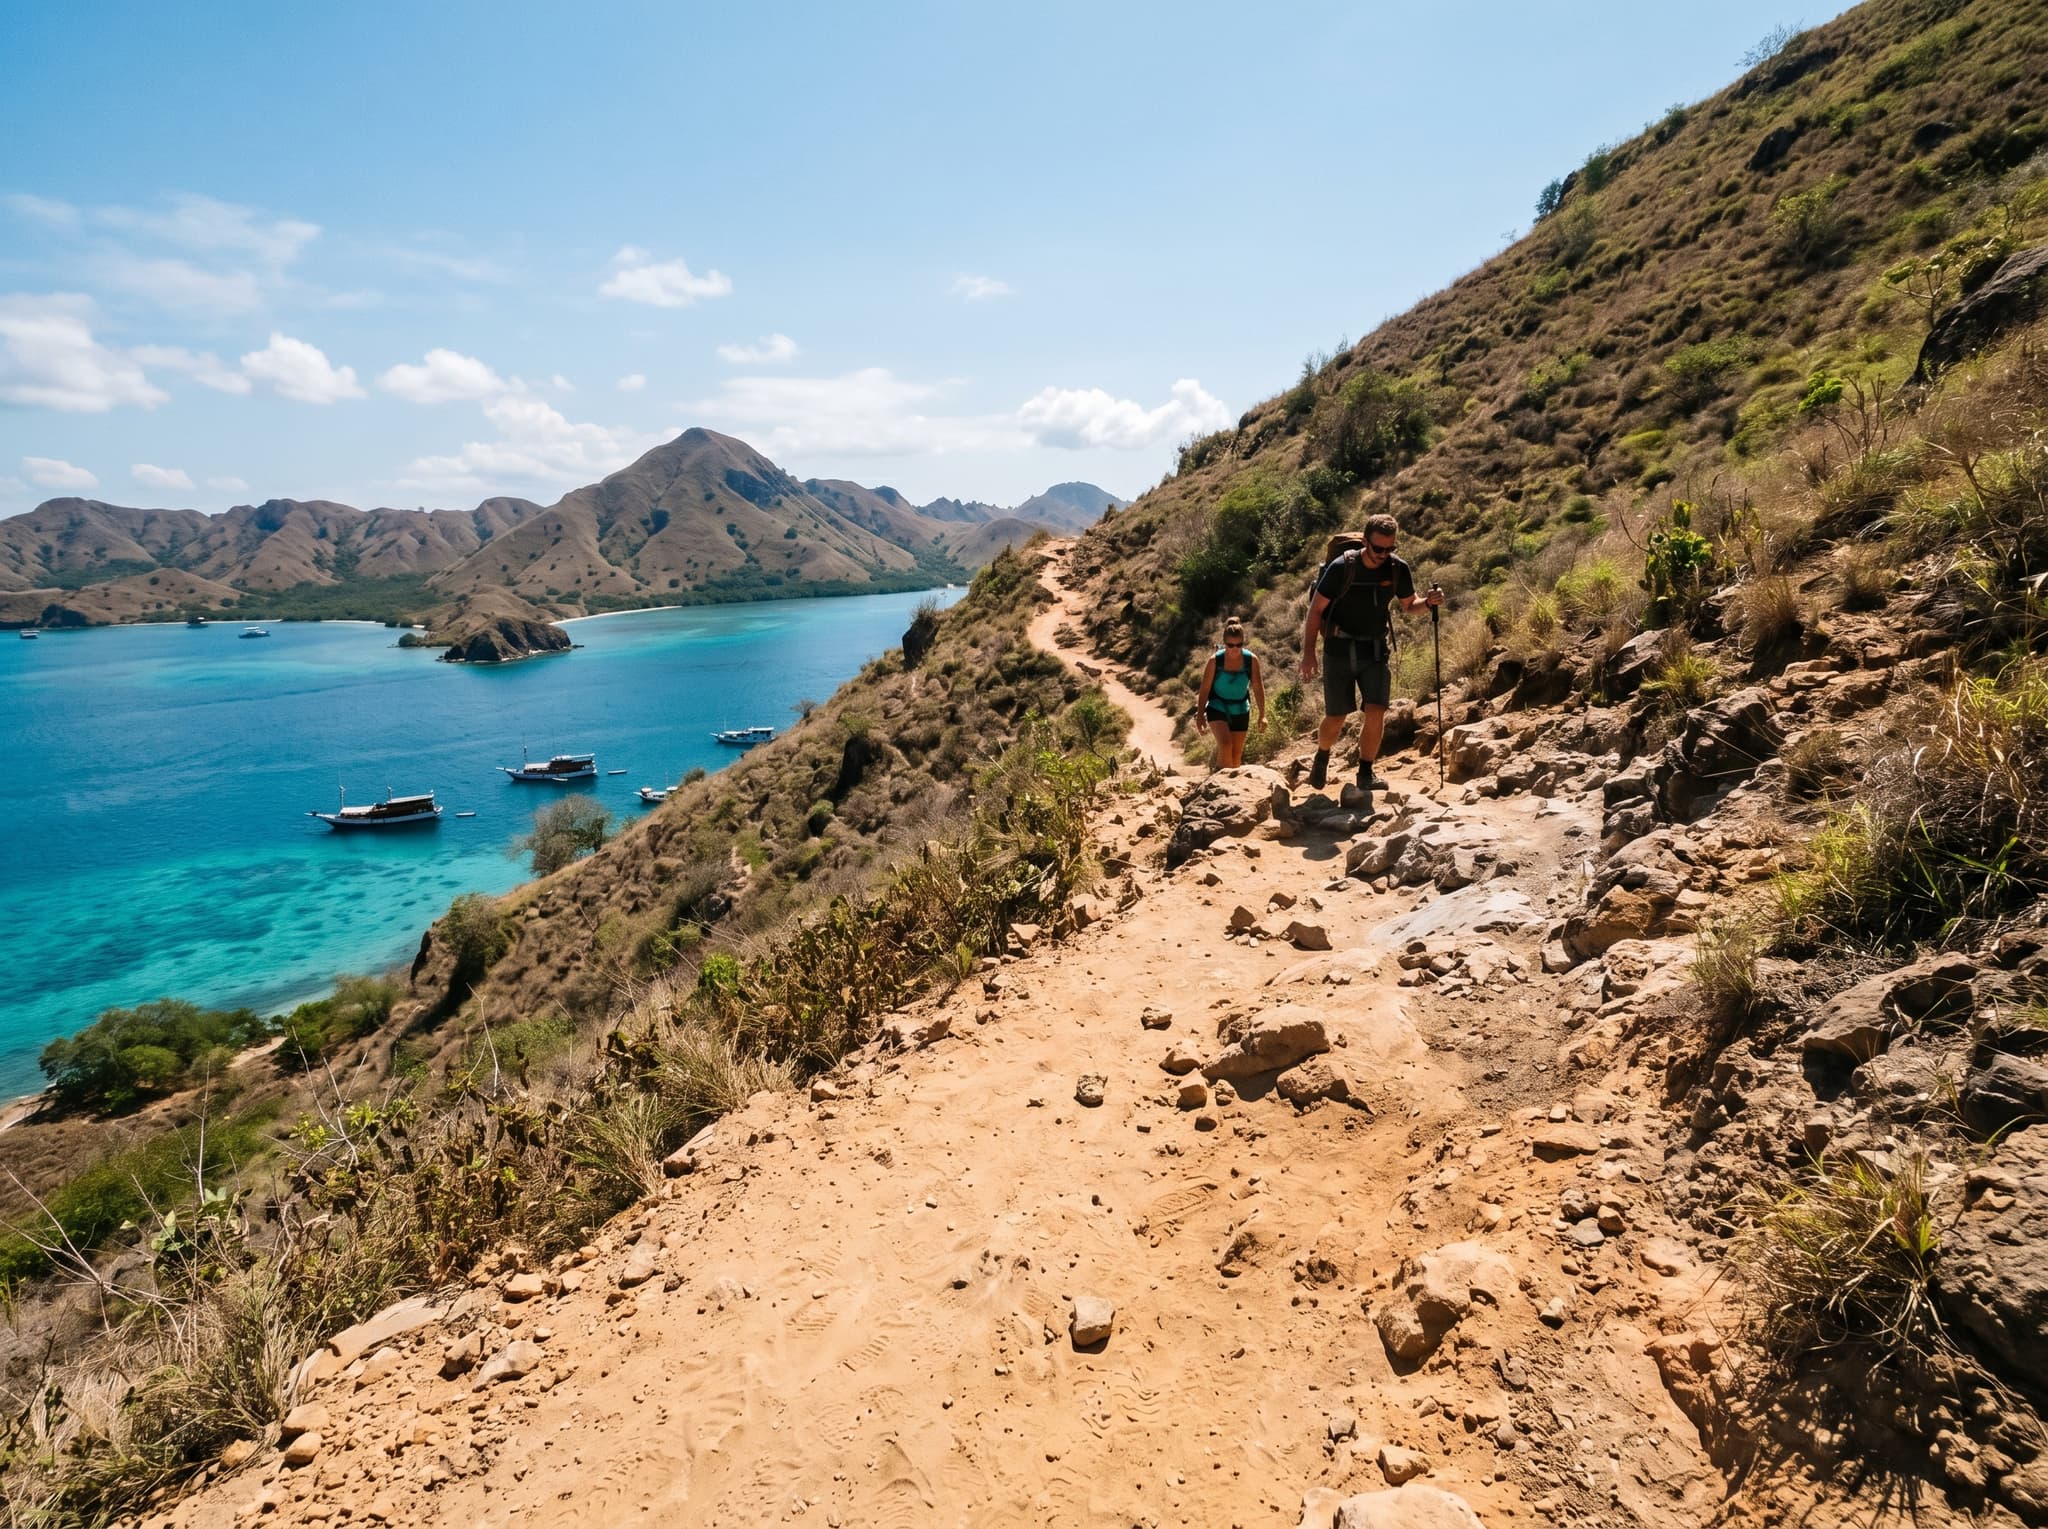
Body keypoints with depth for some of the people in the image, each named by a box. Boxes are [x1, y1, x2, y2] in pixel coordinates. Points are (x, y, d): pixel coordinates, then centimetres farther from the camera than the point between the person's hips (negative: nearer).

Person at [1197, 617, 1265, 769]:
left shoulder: (1251, 659, -11)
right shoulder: (1215, 660, -15)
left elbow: (1258, 687, -4)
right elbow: (1205, 688, -8)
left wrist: (1262, 715, -6)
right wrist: (1201, 714, -5)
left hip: (1240, 710, 3)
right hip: (1218, 707, -3)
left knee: (1237, 754, 10)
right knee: (1225, 745, -24)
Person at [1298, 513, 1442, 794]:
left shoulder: (1398, 569, -5)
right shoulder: (1342, 567, -15)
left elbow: (1409, 604, 13)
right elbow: (1316, 609, -8)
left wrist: (1428, 602, -11)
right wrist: (1308, 651, -14)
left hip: (1377, 650, 2)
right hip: (1340, 650, -2)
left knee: (1376, 713, -12)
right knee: (1336, 718, 2)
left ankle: (1365, 774, 2)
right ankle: (1322, 758, 32)